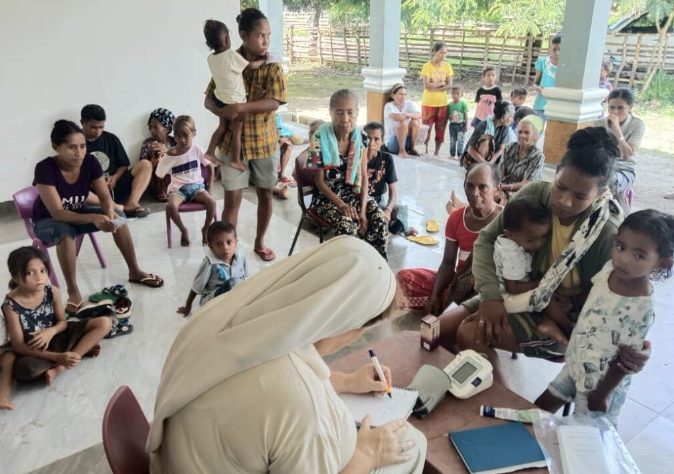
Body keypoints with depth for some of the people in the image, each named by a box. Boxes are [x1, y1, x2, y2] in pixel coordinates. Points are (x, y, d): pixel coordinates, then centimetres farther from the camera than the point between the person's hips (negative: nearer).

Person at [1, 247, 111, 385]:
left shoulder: (52, 292, -12)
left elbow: (62, 322, 2)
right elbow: (18, 347, -21)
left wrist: (51, 331, -25)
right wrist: (57, 357, -32)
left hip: (58, 337, 5)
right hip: (35, 351, -4)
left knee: (104, 323, -11)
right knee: (24, 370, -40)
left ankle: (60, 368, -19)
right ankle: (83, 349, -20)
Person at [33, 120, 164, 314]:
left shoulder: (90, 162, -18)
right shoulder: (45, 169, -31)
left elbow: (105, 197, -14)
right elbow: (57, 213, -35)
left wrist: (110, 213, -38)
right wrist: (94, 218, -48)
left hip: (78, 213, 5)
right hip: (48, 222, -4)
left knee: (118, 217, -17)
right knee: (65, 232, -39)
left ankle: (135, 272, -4)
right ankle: (73, 292, -31)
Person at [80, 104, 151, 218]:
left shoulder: (111, 139, 10)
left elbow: (124, 165, 13)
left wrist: (115, 178, -8)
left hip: (114, 188, 3)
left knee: (145, 165, -14)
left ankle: (131, 203, -30)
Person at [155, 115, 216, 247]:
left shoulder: (197, 150, -2)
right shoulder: (169, 155, -4)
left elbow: (209, 166, 9)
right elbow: (159, 175, -1)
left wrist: (209, 186, 4)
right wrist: (160, 158, -14)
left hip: (196, 186, 1)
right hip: (178, 188, 0)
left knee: (211, 202, -29)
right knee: (171, 206, -33)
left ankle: (205, 229, -2)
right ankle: (183, 230, -5)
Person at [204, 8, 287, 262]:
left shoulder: (273, 67, -5)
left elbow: (274, 102, -17)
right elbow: (209, 100, 0)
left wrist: (239, 108, -26)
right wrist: (224, 113, -22)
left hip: (265, 141, 1)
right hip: (234, 141, -1)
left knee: (265, 194, 12)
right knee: (232, 198, -1)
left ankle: (259, 243, 31)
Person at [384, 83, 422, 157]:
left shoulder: (409, 104, 1)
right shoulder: (389, 106, -12)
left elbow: (419, 116, -16)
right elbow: (396, 117, -32)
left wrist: (407, 114, -30)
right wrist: (407, 115, -22)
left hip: (407, 140, 5)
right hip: (391, 141, -5)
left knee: (415, 122, -19)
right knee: (403, 123, -29)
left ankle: (412, 148, -7)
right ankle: (401, 151, -19)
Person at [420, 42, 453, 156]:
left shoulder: (447, 66, 4)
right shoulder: (427, 66, -7)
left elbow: (449, 85, -3)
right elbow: (427, 85, -15)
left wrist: (434, 87, -14)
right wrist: (441, 83, -8)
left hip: (442, 103, 3)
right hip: (428, 103, -3)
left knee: (440, 129, 6)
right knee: (426, 128, 3)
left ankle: (437, 152, 17)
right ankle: (425, 150, 16)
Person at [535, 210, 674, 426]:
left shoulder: (640, 312, -30)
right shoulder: (611, 267, -14)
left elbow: (624, 363, -21)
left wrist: (599, 398, -14)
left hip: (602, 382, -6)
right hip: (576, 365, 6)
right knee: (540, 408, 19)